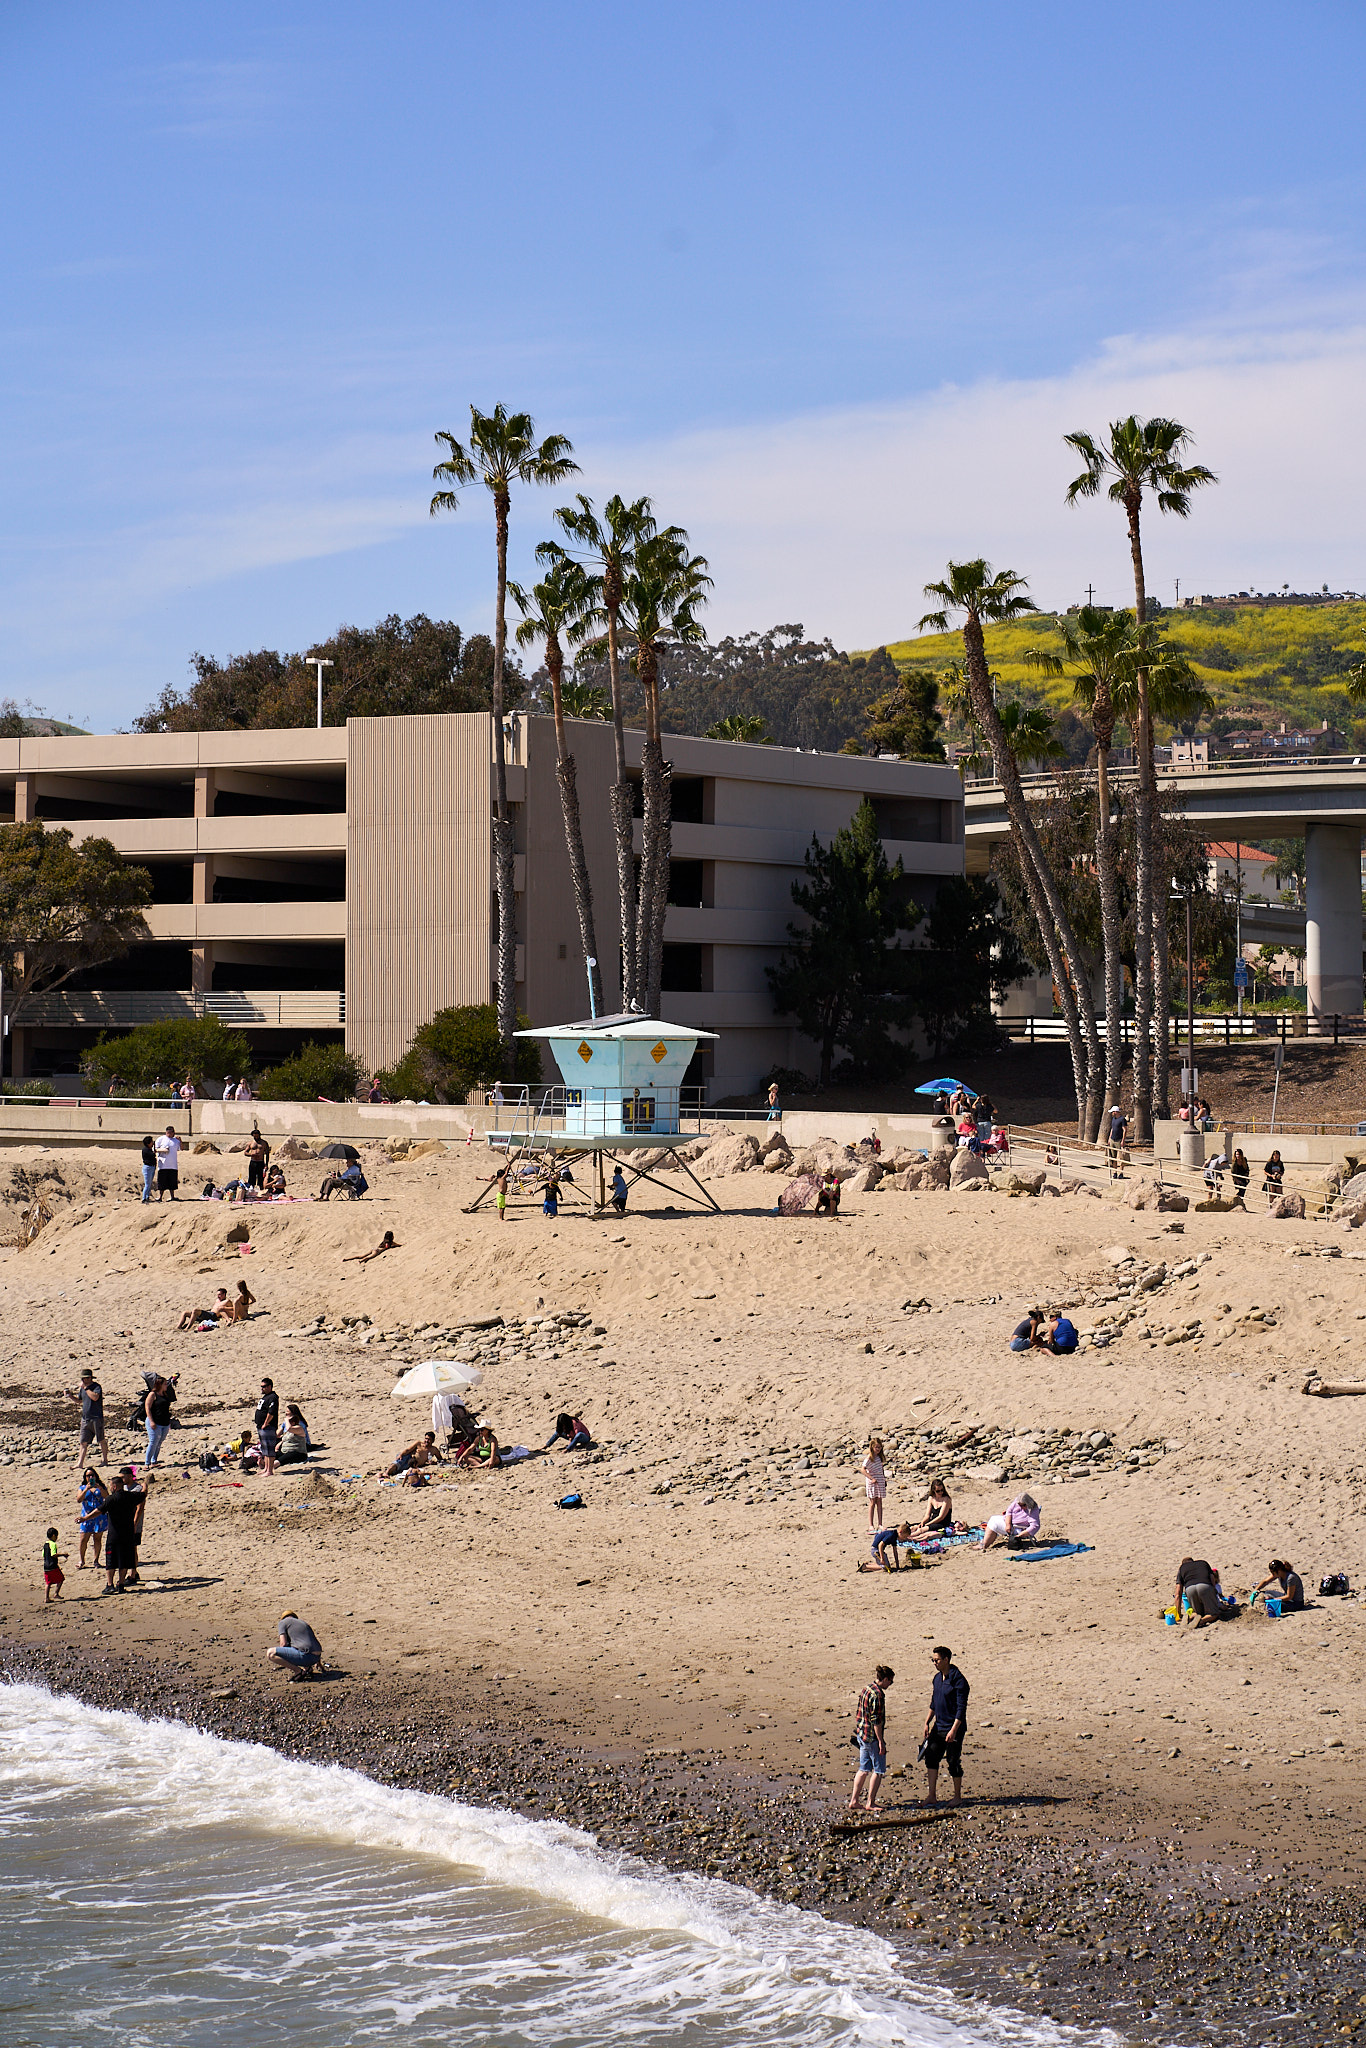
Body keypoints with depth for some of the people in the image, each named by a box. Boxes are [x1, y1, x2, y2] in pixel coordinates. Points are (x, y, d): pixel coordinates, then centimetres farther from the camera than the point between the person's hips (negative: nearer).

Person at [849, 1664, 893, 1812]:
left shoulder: (866, 1689, 9)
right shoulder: (877, 1694, -19)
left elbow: (858, 1714, 16)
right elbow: (876, 1721, -21)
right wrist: (881, 1741, -17)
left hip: (861, 1735, 9)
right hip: (872, 1737, -9)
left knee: (864, 1769, 16)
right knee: (879, 1770, 3)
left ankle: (854, 1800, 17)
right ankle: (870, 1803, 6)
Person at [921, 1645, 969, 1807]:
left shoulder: (958, 1680, -15)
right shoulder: (937, 1678, 10)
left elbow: (961, 1708, -18)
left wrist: (953, 1730, -23)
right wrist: (927, 1722, 13)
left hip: (954, 1728, -8)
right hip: (938, 1727, 8)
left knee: (953, 1762, 1)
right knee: (931, 1757, -1)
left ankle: (958, 1797, 14)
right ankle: (931, 1796, -1)